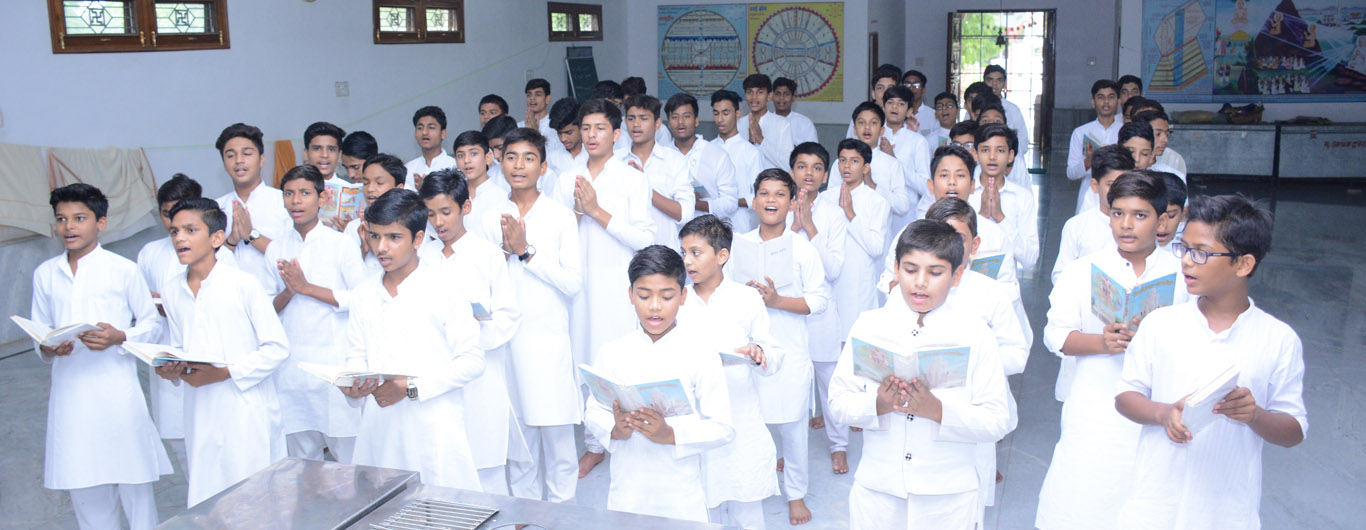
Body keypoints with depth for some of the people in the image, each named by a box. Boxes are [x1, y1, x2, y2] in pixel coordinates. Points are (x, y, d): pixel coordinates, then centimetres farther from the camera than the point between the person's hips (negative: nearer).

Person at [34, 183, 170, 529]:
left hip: (116, 389, -3)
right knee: (85, 494, 10)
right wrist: (47, 349, -7)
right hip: (69, 393, 4)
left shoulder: (123, 270, -2)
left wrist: (119, 338, -17)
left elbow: (151, 323, 2)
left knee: (133, 482, 0)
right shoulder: (45, 274, 8)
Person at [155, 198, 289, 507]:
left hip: (246, 411, -5)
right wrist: (171, 369, -4)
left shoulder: (244, 285, -9)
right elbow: (178, 347, 18)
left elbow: (278, 348, -9)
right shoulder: (172, 292, 9)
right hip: (201, 414, 5)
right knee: (202, 505, 10)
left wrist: (226, 372, -17)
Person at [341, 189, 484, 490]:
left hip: (434, 433, -4)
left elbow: (472, 361, -7)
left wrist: (411, 386, -16)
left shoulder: (444, 292, -5)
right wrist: (352, 387, -8)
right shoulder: (363, 295, 12)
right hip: (378, 429, 4)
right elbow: (356, 356, 15)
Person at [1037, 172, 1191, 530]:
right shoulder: (1084, 271, 3)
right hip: (1095, 415, 0)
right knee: (1080, 500, -1)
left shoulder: (1182, 274, 2)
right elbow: (1056, 335, 0)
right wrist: (1101, 342, -17)